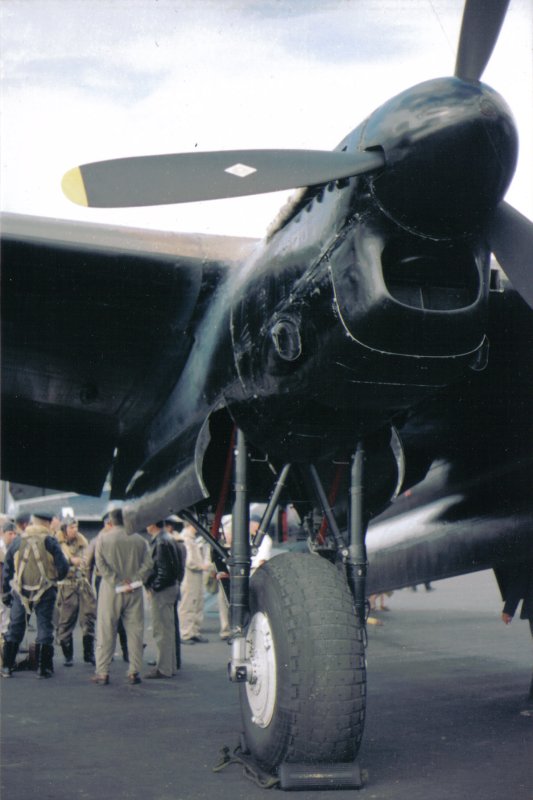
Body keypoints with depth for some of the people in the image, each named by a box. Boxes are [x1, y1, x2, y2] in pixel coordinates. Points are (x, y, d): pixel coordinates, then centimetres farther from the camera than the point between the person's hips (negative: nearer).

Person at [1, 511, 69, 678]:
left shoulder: (17, 541, 4)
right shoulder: (50, 541, -6)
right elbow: (63, 566, -9)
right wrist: (56, 578, 13)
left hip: (20, 590, 3)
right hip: (45, 591, -3)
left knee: (15, 627, 12)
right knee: (44, 627, 5)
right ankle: (43, 668, 5)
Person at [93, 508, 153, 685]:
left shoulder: (103, 539, -2)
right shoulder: (139, 540, 4)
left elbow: (101, 565, -10)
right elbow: (148, 564, -3)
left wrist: (117, 583, -11)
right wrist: (134, 581, -6)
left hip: (110, 591, -1)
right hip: (134, 591, 2)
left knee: (106, 632, 5)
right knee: (134, 632, 7)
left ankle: (102, 672, 5)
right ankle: (134, 672, 7)